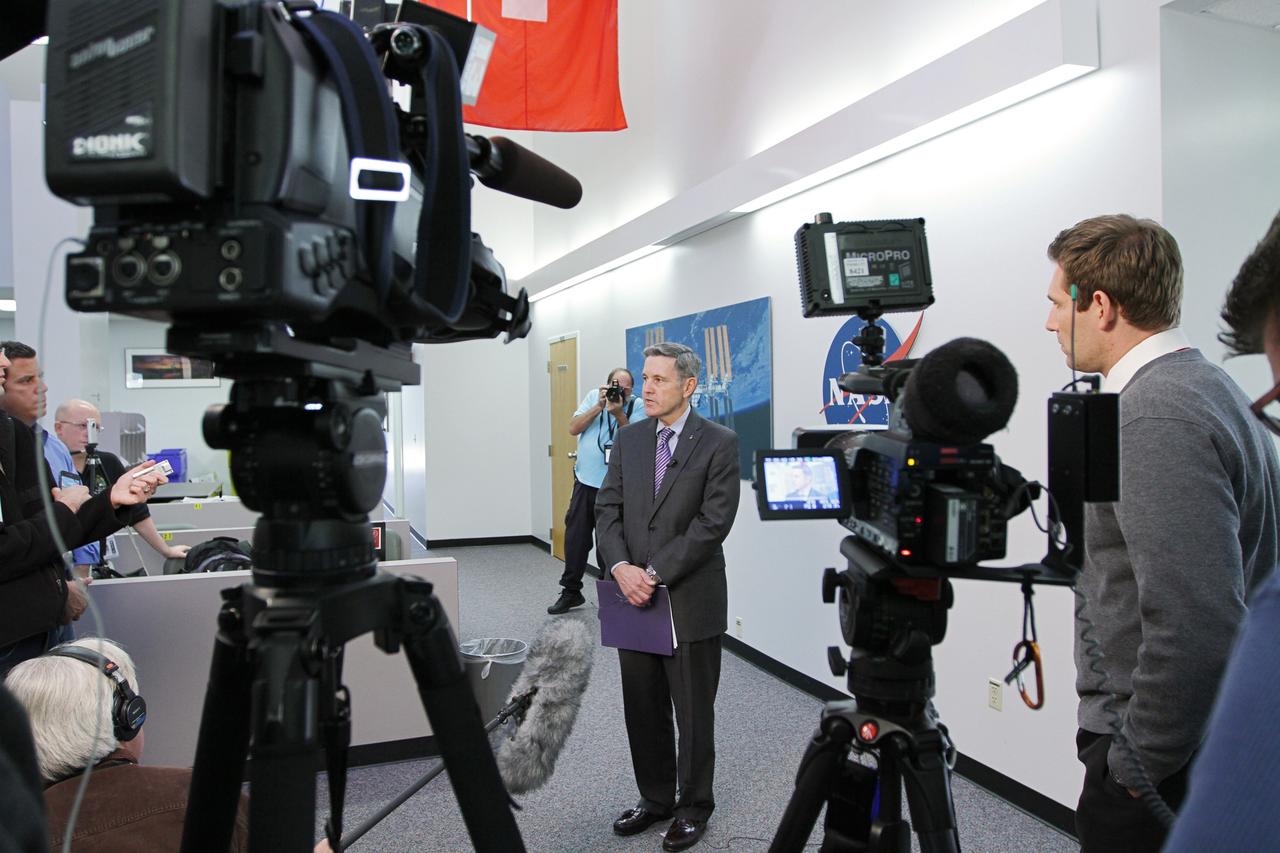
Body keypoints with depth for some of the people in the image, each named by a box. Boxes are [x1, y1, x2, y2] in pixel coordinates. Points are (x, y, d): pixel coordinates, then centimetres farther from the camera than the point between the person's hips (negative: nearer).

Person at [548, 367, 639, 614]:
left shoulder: (637, 406, -4)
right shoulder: (593, 396, 4)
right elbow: (573, 429, -4)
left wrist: (618, 413, -24)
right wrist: (599, 406, -13)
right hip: (586, 482, 3)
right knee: (575, 538, 8)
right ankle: (571, 592, 22)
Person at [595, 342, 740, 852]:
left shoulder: (718, 443, -8)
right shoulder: (628, 439, 7)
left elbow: (714, 522, -15)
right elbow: (608, 508, 4)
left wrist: (655, 573, -18)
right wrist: (621, 568, -13)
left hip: (690, 601, -4)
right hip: (634, 597, 5)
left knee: (693, 713, 10)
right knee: (642, 709, 15)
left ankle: (693, 806, 29)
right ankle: (655, 798, 34)